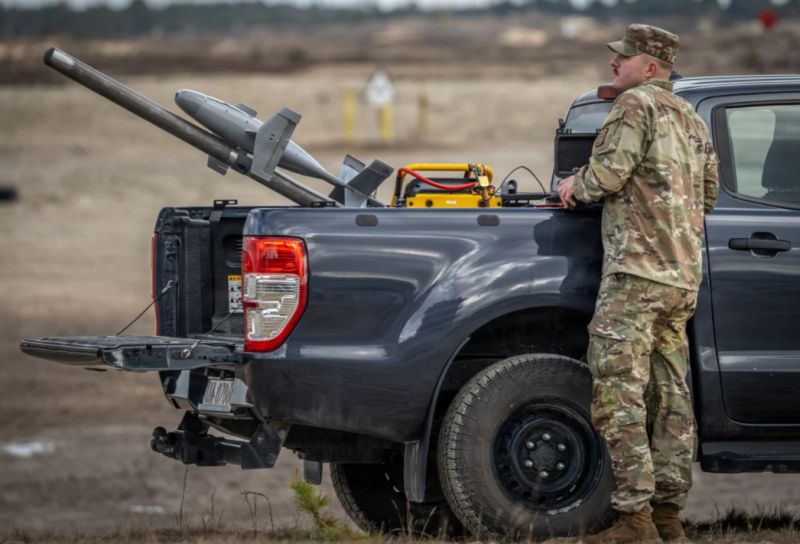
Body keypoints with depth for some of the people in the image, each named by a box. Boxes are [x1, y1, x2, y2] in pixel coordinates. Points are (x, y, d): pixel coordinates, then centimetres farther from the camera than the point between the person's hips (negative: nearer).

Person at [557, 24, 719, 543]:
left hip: (637, 270, -9)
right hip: (684, 276, 9)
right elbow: (708, 194, 26)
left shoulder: (636, 104, -6)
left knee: (618, 395, -10)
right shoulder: (693, 120, 20)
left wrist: (578, 185, 3)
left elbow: (610, 172, -16)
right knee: (670, 394, 10)